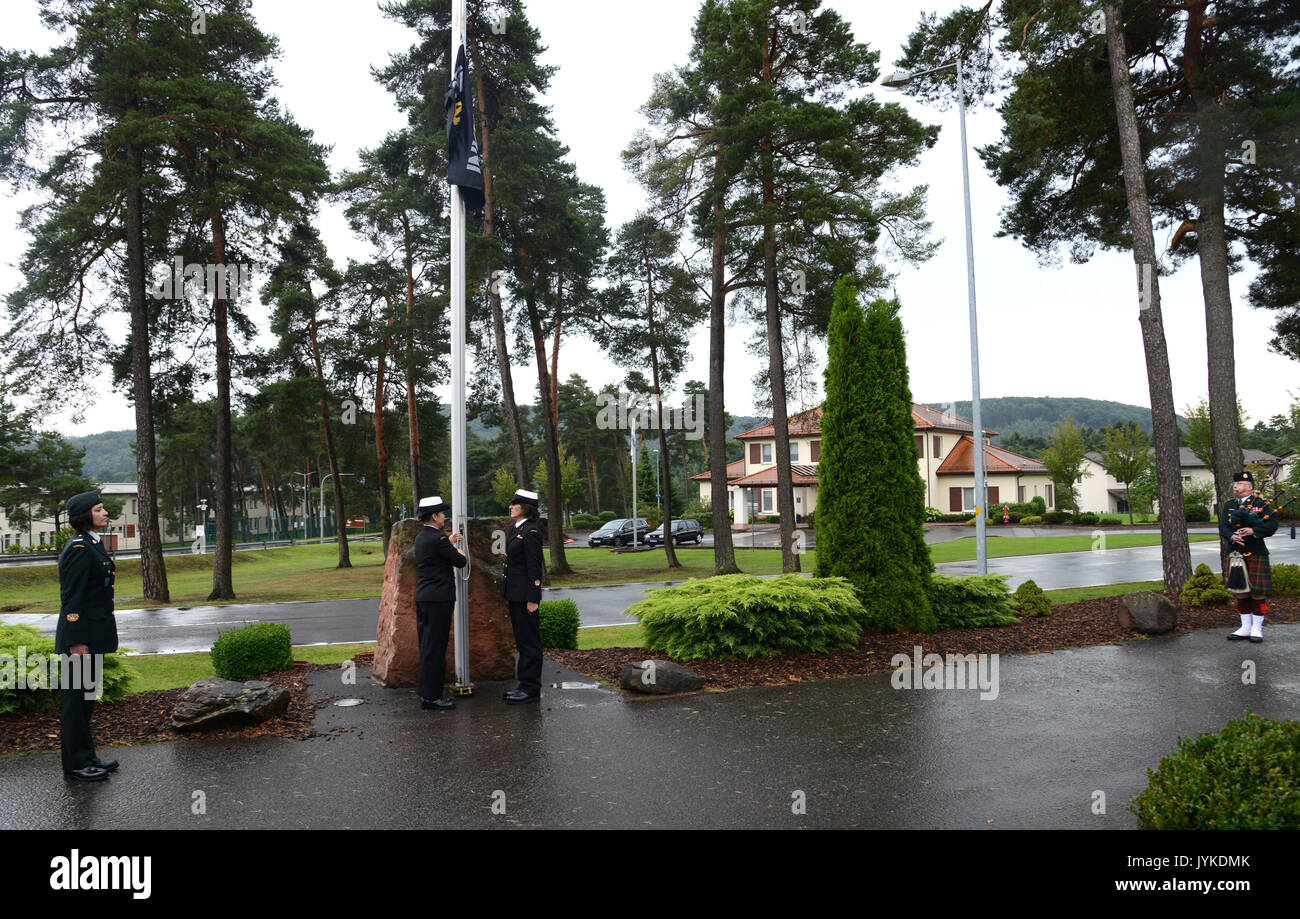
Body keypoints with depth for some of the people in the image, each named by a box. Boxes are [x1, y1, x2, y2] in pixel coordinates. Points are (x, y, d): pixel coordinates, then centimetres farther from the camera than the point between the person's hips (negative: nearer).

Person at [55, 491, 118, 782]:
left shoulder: (93, 544, 13)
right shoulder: (79, 548, -17)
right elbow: (72, 598, -20)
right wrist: (77, 643, -21)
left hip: (94, 634, 10)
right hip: (81, 634, -10)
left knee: (85, 695, 16)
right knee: (75, 697, 1)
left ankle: (86, 757, 26)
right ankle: (75, 764, 10)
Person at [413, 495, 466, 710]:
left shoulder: (421, 537, 12)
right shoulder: (438, 539, -16)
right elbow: (460, 562, -10)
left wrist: (450, 544, 23)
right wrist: (459, 552, 11)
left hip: (423, 598, 10)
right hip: (438, 599, -10)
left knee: (428, 647, 14)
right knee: (434, 648, -4)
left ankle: (428, 692, 22)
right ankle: (431, 697, 0)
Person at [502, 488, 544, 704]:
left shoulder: (531, 532, -15)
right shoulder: (515, 529, 15)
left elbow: (534, 567, -18)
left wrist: (533, 599, -19)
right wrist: (508, 594, 19)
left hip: (525, 594, -10)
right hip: (514, 594, 10)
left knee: (529, 640, -3)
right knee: (522, 641, 15)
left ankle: (532, 689, 4)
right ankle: (525, 685, 23)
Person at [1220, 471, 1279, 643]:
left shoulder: (1262, 504, 1)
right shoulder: (1228, 505, 13)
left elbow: (1273, 524, -10)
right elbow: (1222, 525, 4)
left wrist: (1253, 530, -22)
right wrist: (1232, 536, -15)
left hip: (1255, 554, -4)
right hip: (1234, 554, 4)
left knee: (1257, 592, -1)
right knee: (1240, 592, 9)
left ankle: (1257, 629, 8)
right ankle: (1246, 628, 17)